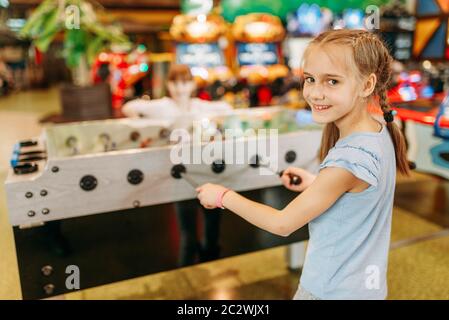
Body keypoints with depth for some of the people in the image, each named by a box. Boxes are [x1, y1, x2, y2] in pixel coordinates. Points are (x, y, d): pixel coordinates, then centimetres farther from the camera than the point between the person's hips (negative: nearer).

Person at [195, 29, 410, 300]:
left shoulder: (349, 158, -31)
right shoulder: (379, 131, -6)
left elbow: (283, 224, -22)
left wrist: (223, 196, -13)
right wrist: (318, 185, 1)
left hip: (332, 291, -8)